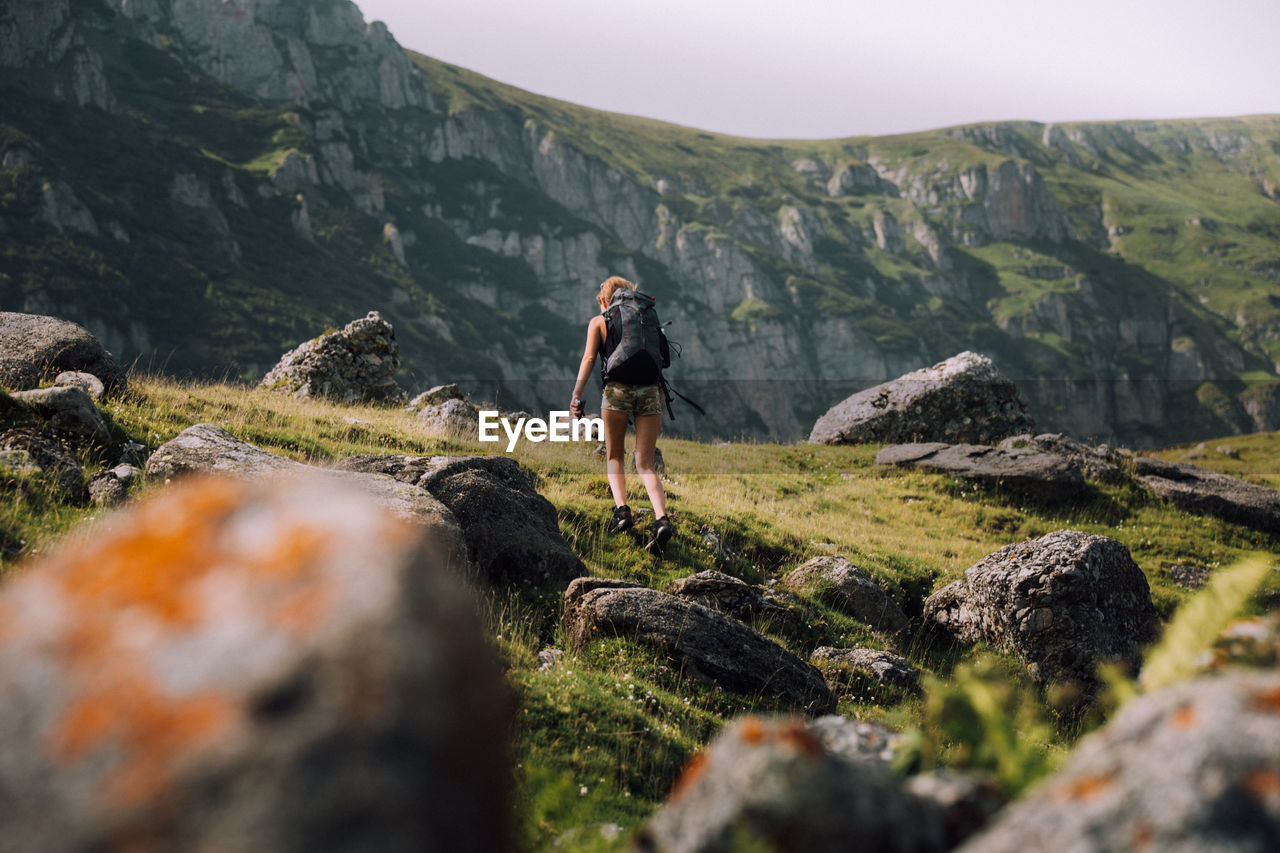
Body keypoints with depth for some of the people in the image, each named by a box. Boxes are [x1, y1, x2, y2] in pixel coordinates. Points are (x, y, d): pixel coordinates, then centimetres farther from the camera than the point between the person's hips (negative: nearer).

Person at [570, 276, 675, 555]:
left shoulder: (598, 322, 15)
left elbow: (589, 357, 2)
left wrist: (576, 395, -3)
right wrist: (660, 401, 25)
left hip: (618, 388, -2)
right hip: (650, 390, 2)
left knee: (614, 456, 18)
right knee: (645, 464, 2)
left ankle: (622, 509, -4)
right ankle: (661, 519, -19)